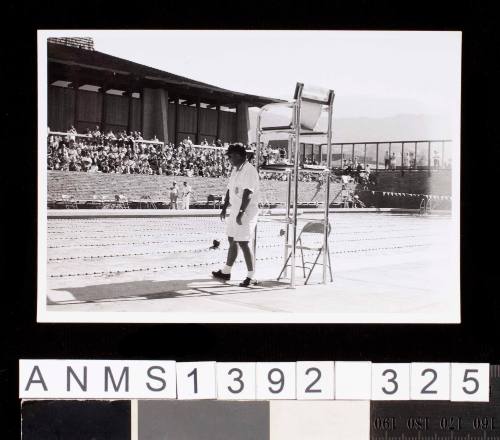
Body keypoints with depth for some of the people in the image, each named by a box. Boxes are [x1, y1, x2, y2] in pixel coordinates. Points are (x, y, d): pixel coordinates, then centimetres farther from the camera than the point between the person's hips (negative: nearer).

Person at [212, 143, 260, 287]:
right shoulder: (235, 170, 13)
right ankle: (226, 272, 29)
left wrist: (241, 213, -28)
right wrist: (224, 208, 18)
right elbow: (230, 190, 20)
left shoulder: (249, 170, -17)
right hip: (235, 211, 9)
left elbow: (248, 193, -24)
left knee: (243, 243, -8)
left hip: (246, 213, -9)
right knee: (232, 241, 17)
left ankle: (251, 276, 0)